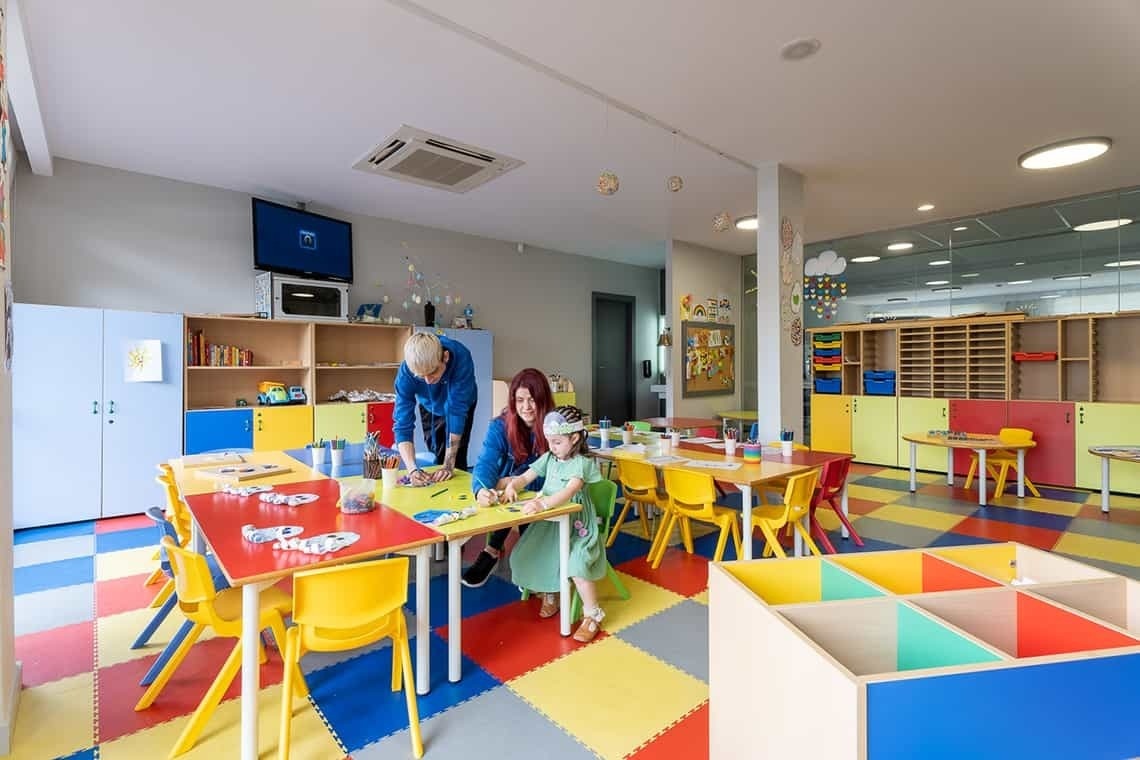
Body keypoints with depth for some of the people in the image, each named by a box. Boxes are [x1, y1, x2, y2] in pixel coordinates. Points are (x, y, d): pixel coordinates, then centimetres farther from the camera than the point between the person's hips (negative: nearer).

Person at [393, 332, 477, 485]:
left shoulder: (461, 356, -41)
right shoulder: (406, 372, -35)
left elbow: (457, 410, -39)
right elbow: (403, 425, -35)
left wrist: (449, 464, -41)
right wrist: (412, 469, -49)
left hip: (461, 405, -1)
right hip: (430, 408, 2)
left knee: (457, 460, -6)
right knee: (438, 460, 9)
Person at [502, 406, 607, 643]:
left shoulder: (582, 463, -14)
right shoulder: (549, 458, 7)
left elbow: (568, 492, -30)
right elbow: (526, 477, 9)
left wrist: (542, 503, -44)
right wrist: (512, 486, -14)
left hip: (576, 525, -6)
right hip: (549, 522, 7)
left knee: (577, 564, -28)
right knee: (522, 556, -7)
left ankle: (592, 615, -4)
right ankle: (549, 594, 21)